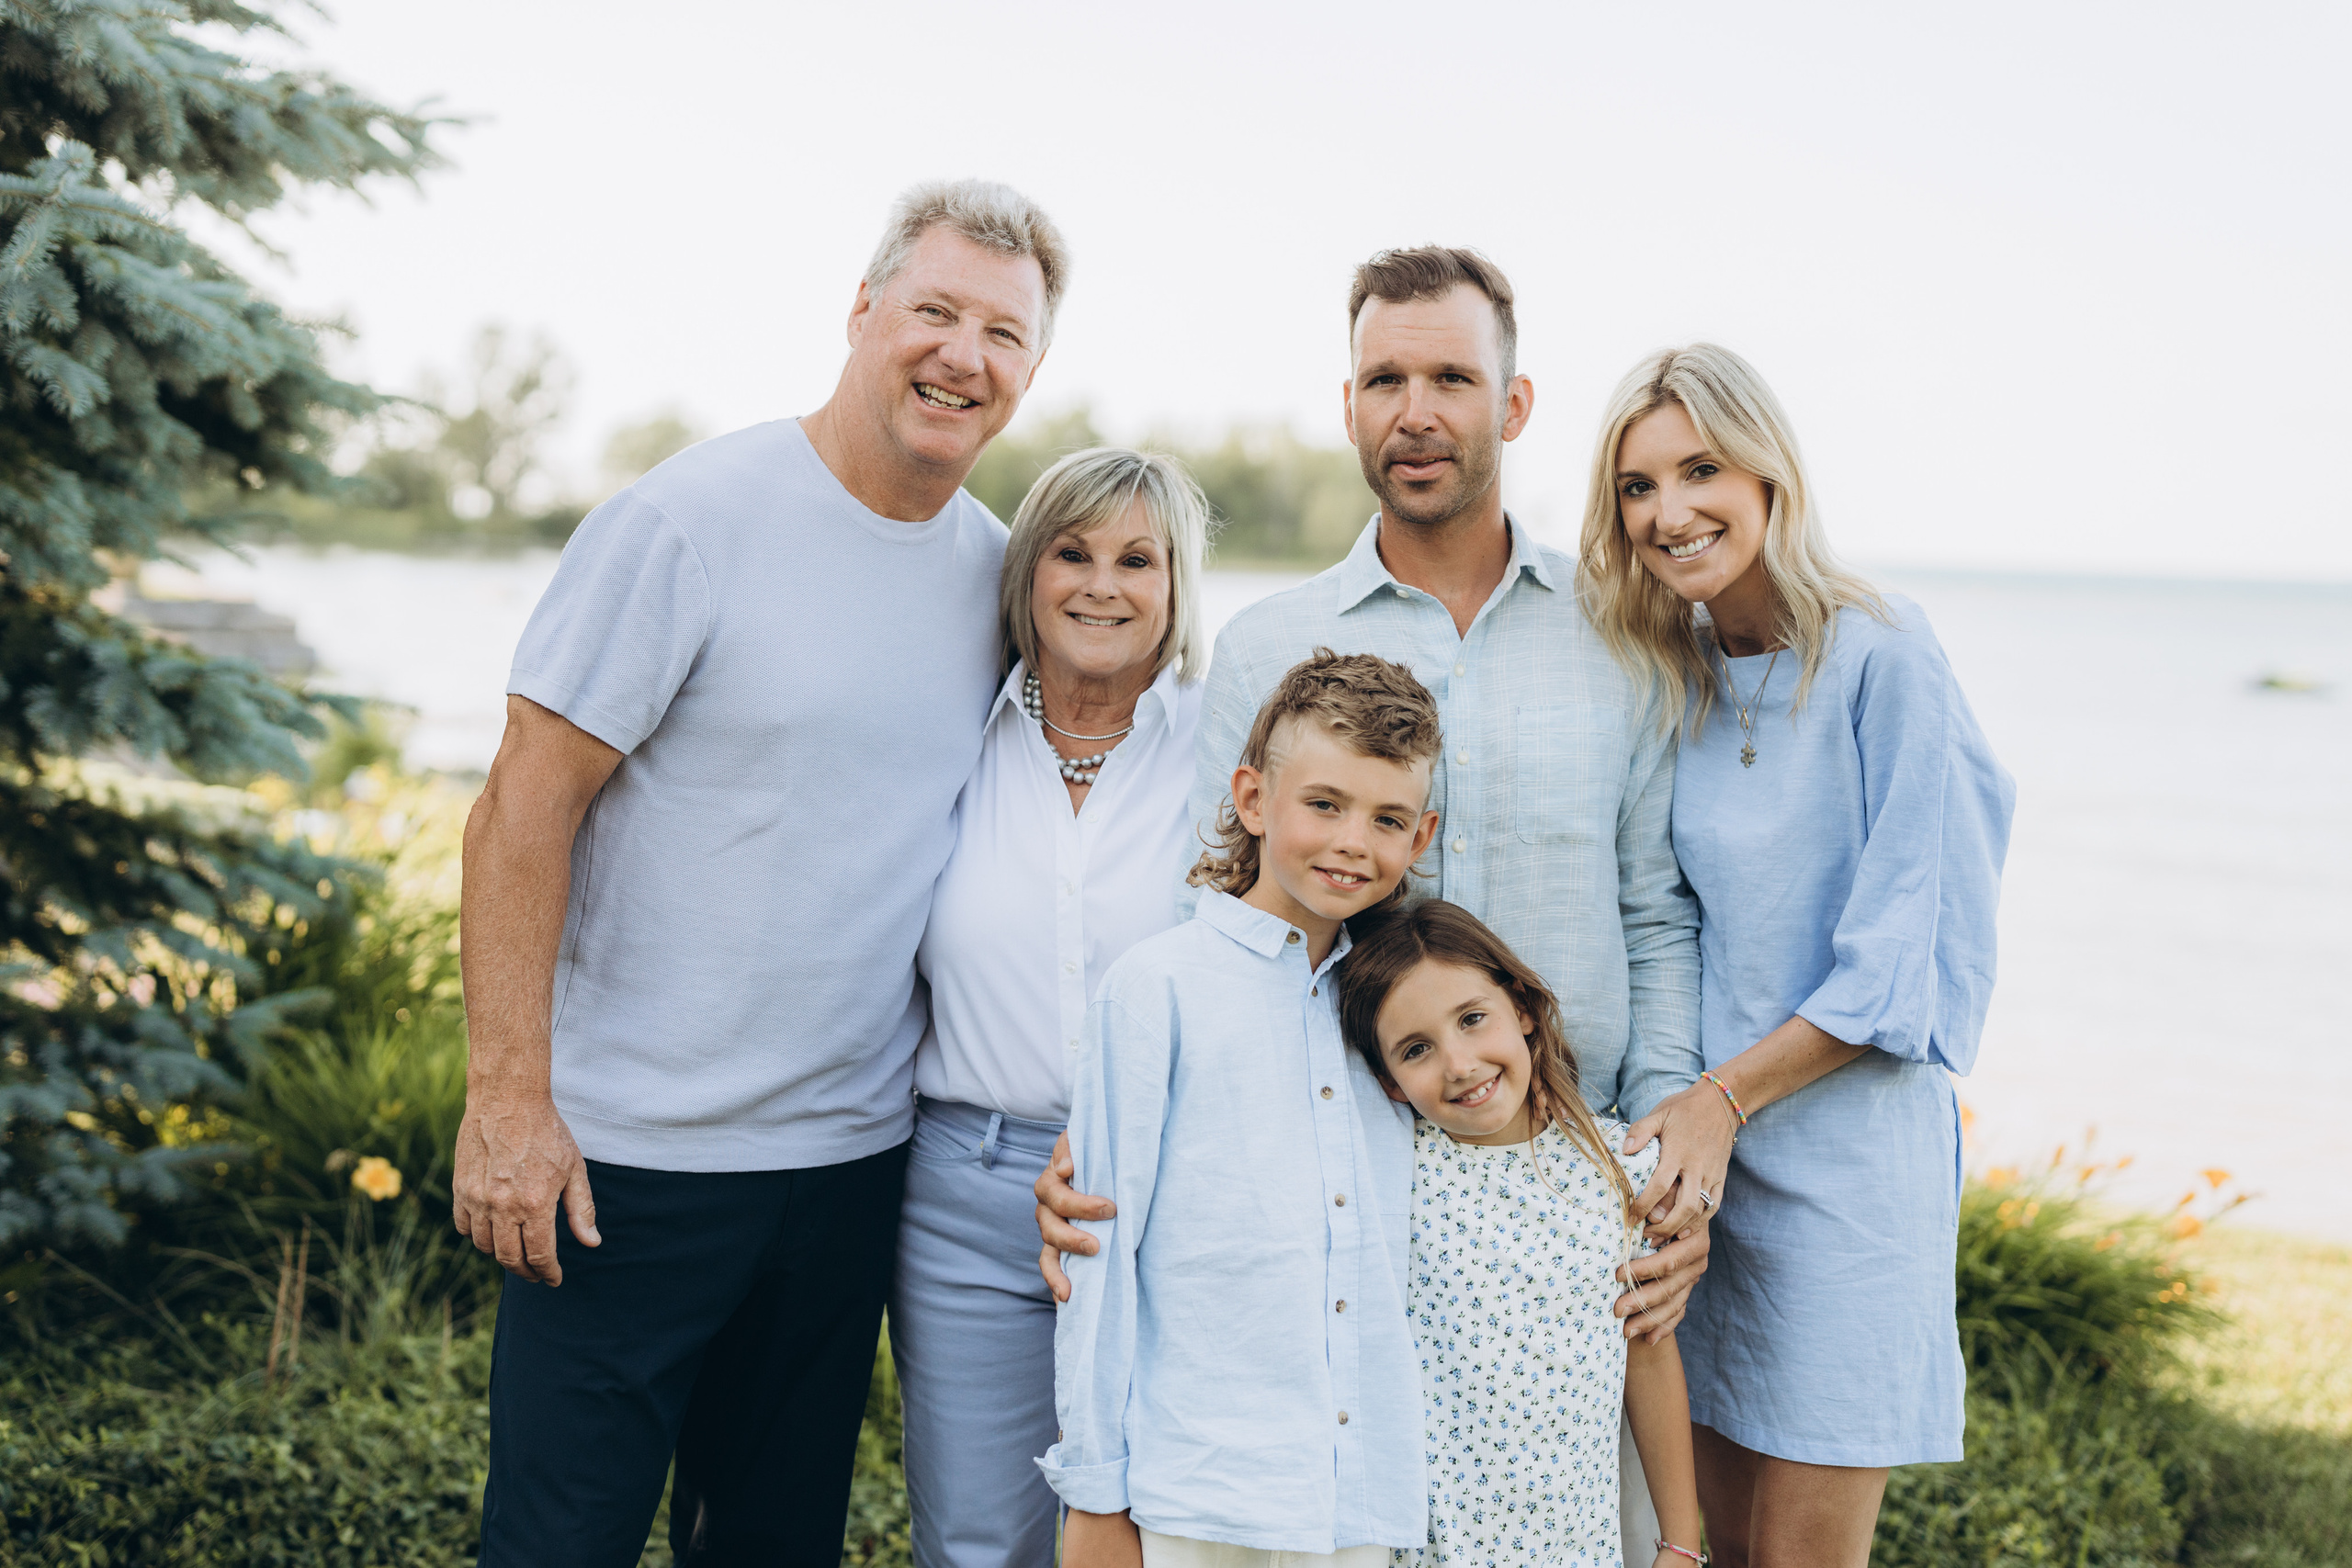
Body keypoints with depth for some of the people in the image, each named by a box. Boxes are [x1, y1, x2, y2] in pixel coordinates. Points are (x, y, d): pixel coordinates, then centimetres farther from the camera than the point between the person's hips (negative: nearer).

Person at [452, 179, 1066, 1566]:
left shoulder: (996, 566, 6)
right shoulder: (693, 520, -12)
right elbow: (526, 807, -12)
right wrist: (509, 1099, -16)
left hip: (854, 1159, 5)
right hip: (633, 1155, -5)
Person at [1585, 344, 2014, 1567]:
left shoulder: (1878, 661, -14)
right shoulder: (1672, 675, 6)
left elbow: (1901, 959, -14)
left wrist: (1724, 1095, -15)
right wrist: (1684, 1108, 2)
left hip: (1846, 1155, -6)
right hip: (1701, 1150, 6)